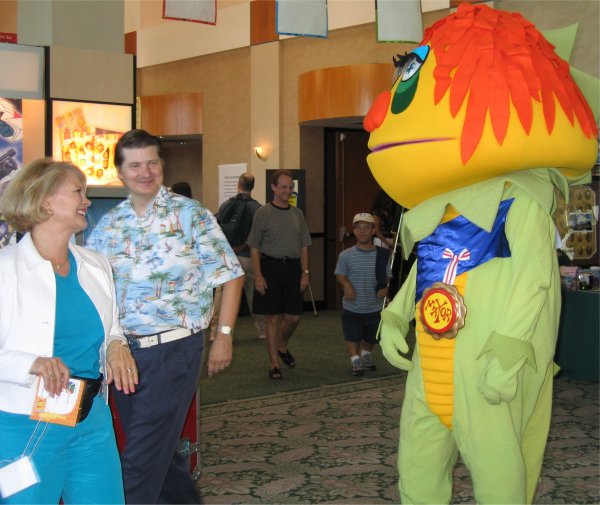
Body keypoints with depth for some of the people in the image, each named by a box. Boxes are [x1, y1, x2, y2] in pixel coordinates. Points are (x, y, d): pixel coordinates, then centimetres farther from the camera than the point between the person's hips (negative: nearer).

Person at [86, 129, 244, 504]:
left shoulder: (190, 215, -5)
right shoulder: (109, 224, 7)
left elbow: (230, 276, -4)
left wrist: (224, 336, -8)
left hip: (173, 349, -5)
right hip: (123, 349, 5)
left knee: (142, 455, -4)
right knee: (156, 444, 17)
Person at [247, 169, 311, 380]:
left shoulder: (297, 214, 10)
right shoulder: (263, 213, -3)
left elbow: (304, 246, 13)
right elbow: (254, 247, -4)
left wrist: (305, 272, 4)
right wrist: (258, 275, -11)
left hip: (292, 267, 4)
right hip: (270, 266, -4)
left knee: (293, 316, 6)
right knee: (272, 317, 1)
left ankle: (282, 346, 35)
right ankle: (273, 362, 11)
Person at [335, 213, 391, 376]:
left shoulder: (382, 254, -4)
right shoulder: (346, 255, -8)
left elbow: (387, 276, 1)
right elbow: (340, 275, -4)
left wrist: (384, 288, -18)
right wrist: (346, 284, -24)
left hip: (374, 307, 2)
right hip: (352, 307, -2)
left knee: (371, 337, 21)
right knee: (352, 337, 4)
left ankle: (366, 355, 47)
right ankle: (355, 360, 22)